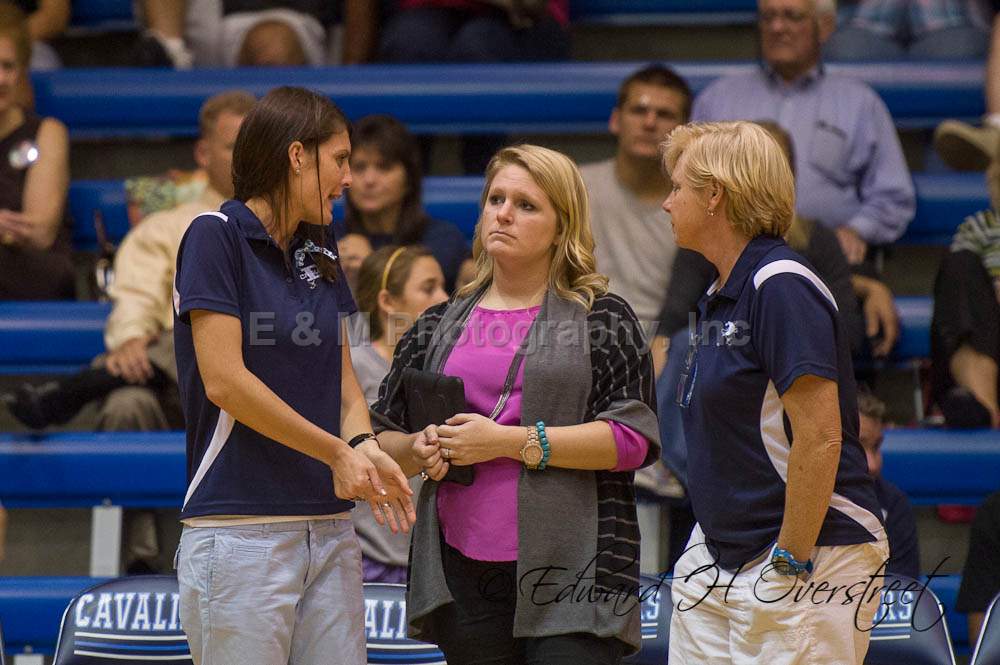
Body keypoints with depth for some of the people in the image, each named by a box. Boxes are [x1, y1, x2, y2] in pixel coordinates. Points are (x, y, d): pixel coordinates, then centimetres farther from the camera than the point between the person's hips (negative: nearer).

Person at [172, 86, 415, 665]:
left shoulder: (320, 254, 16)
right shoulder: (216, 235, -6)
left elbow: (343, 376, 16)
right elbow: (224, 380, -13)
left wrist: (363, 443, -7)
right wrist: (339, 453, -9)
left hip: (330, 529, 7)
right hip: (240, 530, -7)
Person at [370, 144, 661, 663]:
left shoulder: (602, 320, 4)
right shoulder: (439, 326, 17)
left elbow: (632, 439, -7)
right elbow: (383, 438, 22)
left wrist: (509, 442, -12)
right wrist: (419, 450, -3)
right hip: (463, 577, 4)